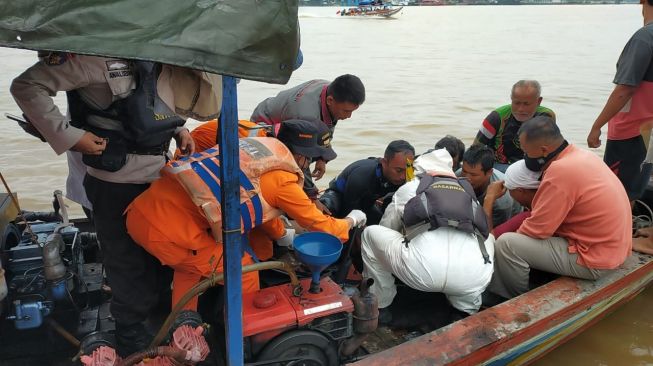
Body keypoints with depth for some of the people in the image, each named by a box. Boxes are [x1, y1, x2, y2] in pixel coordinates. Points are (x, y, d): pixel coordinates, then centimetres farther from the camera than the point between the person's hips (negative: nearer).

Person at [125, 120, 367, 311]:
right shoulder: (284, 180, -4)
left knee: (191, 262, 34)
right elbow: (320, 225, 12)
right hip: (169, 230, -8)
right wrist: (351, 220, 32)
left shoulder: (257, 144, 18)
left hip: (141, 210, 8)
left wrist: (283, 236, 47)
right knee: (243, 270, 10)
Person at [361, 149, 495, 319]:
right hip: (474, 277, 3)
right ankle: (467, 310, 32)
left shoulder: (409, 188, 25)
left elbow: (386, 229, 36)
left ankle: (380, 306, 31)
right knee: (489, 238, 39)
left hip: (423, 268, -3)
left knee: (370, 233, 24)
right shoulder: (468, 191, 32)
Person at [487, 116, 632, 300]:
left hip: (593, 262, -10)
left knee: (506, 245, -13)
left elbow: (537, 230, -20)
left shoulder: (561, 171, -26)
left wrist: (512, 236, -1)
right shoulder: (582, 155, 3)